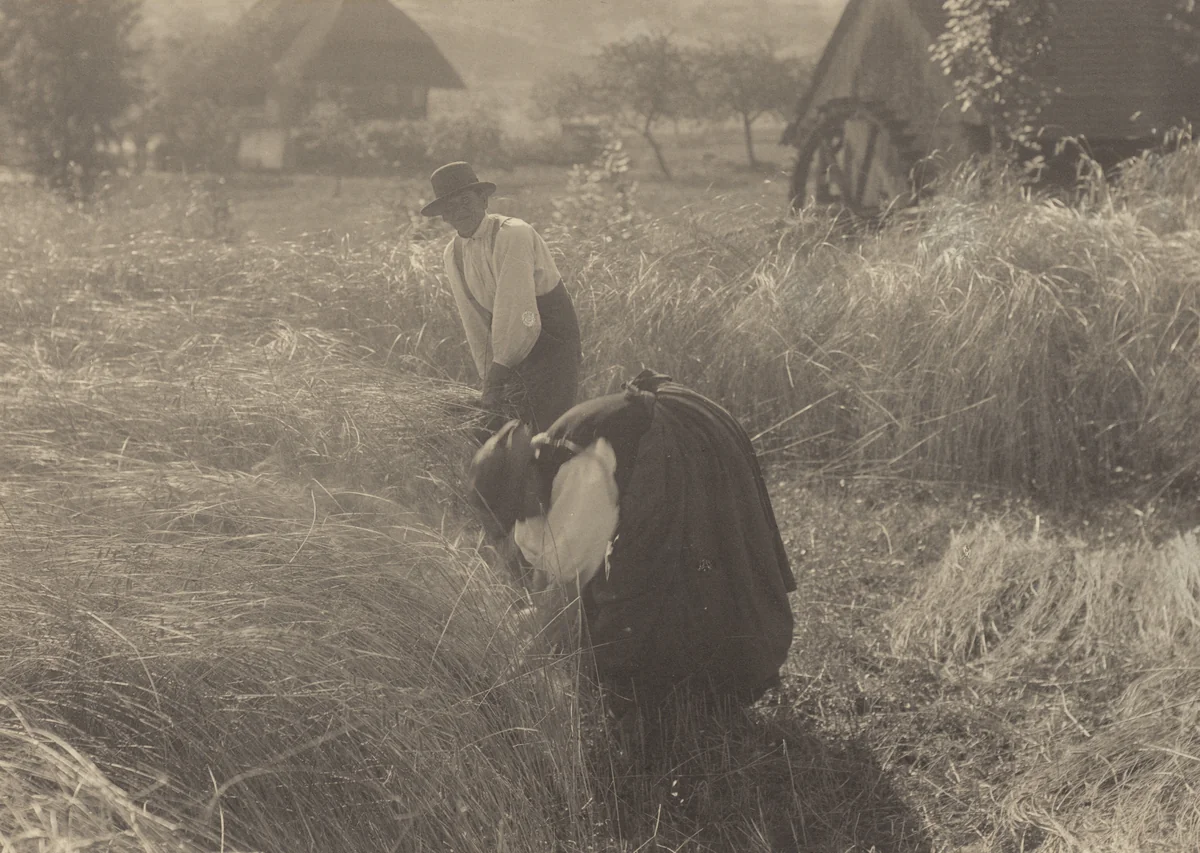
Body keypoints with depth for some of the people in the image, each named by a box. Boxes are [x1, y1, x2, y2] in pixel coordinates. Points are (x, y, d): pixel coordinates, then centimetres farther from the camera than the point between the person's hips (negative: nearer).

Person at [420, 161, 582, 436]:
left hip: (551, 340, -7)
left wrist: (498, 373, -27)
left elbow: (515, 309, -26)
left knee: (549, 431, -14)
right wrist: (488, 376, 2)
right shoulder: (453, 255, 3)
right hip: (510, 346, 7)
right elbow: (473, 321, 6)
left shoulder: (512, 234, -20)